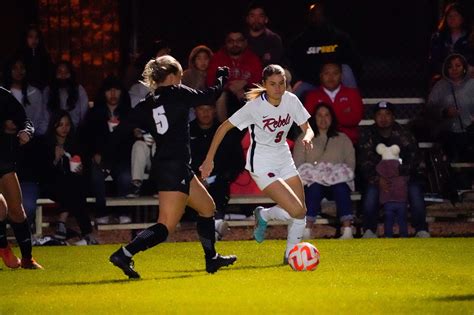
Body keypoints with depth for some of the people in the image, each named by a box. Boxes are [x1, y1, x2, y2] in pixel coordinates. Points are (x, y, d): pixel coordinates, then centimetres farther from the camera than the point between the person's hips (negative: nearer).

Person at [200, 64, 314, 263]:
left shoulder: (291, 100, -6)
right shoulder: (255, 106, -20)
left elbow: (307, 129, 2)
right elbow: (224, 127, -12)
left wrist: (307, 137, -24)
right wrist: (209, 160, -12)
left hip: (284, 160, 6)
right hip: (262, 165, -6)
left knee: (301, 212, 0)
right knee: (297, 211, -17)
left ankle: (292, 254, 22)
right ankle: (264, 215, 13)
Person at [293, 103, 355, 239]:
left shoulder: (343, 139, 21)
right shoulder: (304, 139, 18)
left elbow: (351, 163, 10)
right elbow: (297, 164, 7)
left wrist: (336, 174, -10)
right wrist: (313, 174, -12)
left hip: (337, 181, 1)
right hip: (313, 181, -1)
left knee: (341, 188, -35)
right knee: (314, 189, -37)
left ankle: (347, 231, -47)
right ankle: (306, 232, -46)